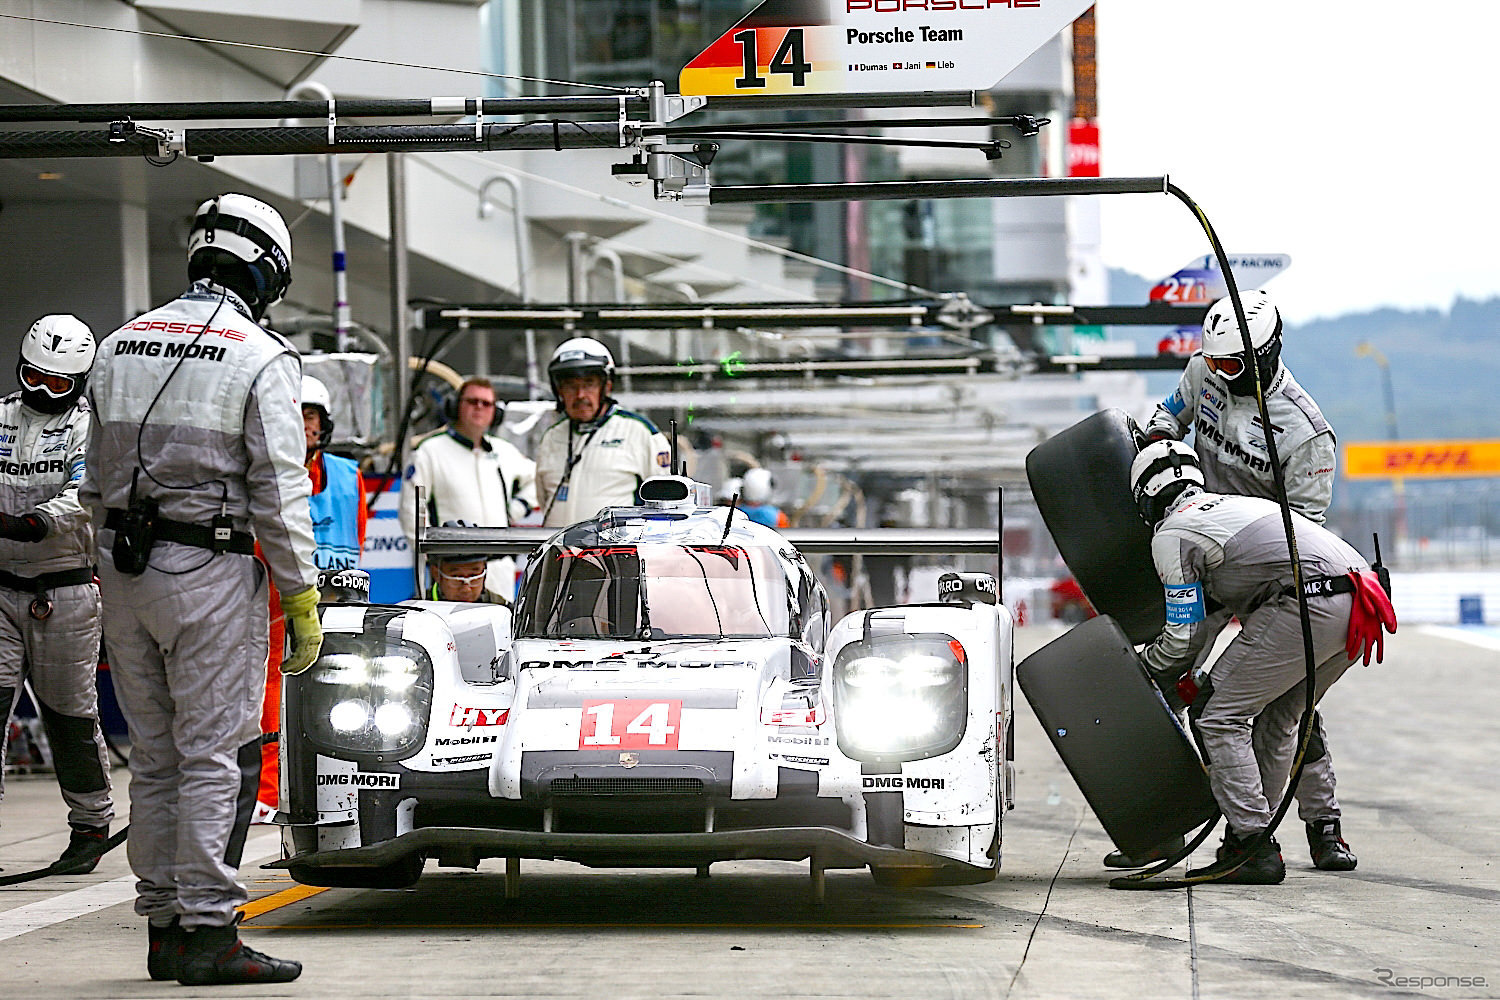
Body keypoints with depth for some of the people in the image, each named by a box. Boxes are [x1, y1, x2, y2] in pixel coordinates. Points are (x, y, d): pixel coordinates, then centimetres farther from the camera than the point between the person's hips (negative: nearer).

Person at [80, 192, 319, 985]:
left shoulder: (121, 346, 11)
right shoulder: (262, 360, -7)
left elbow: (97, 480, 14)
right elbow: (280, 494, -10)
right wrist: (301, 597, -6)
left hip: (124, 566, 6)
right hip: (211, 572, -6)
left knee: (154, 756, 11)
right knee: (217, 754, -3)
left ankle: (164, 923, 15)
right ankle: (207, 930, -4)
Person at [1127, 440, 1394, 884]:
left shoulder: (1171, 535, 7)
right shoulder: (1236, 503, 33)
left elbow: (1184, 639, 5)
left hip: (1309, 607, -9)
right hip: (1358, 610, 9)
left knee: (1219, 716, 0)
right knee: (1276, 718, 25)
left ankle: (1254, 847, -5)